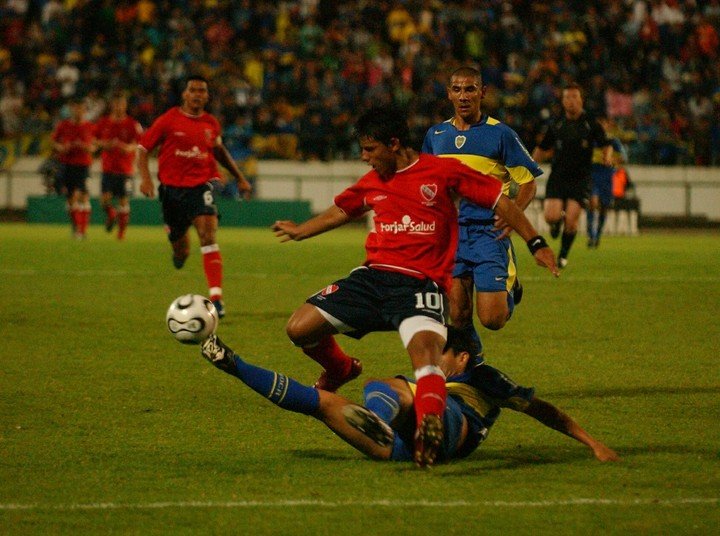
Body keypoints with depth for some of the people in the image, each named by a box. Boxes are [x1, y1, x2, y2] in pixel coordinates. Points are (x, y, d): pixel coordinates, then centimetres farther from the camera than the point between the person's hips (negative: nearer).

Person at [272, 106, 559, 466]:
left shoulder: (443, 171, 0)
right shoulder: (371, 183, 16)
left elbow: (499, 200, 6)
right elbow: (340, 211, 36)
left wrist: (535, 243, 2)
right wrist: (300, 231, 51)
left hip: (420, 285, -6)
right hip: (373, 276, 6)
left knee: (423, 345, -36)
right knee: (299, 328, -4)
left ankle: (430, 421, -58)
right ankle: (340, 370, 27)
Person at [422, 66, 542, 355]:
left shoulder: (500, 134, -3)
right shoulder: (436, 135, 10)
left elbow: (529, 183, -1)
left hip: (489, 232, -4)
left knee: (492, 319, -9)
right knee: (458, 316, 0)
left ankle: (509, 284, 24)